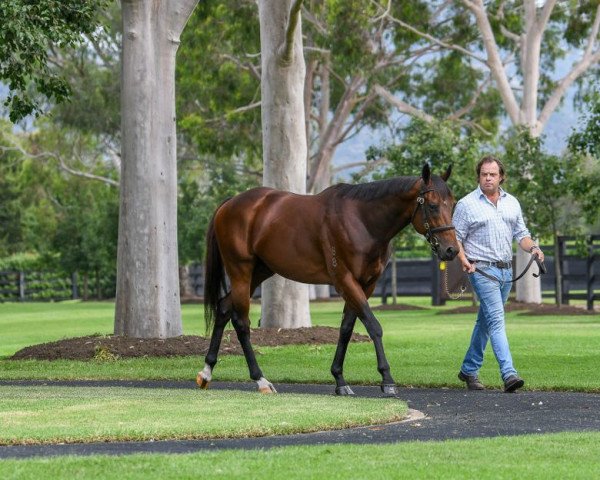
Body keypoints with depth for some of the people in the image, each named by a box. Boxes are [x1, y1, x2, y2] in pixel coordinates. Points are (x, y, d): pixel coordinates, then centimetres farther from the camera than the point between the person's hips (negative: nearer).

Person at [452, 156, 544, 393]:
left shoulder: (512, 203, 12)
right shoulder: (466, 204, -3)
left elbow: (520, 233, 15)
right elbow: (455, 238, -3)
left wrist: (533, 247, -6)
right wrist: (464, 261, -18)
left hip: (506, 270, 6)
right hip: (482, 270, -6)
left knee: (485, 322, 14)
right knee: (496, 320, -16)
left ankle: (469, 370, 26)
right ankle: (508, 374, -26)